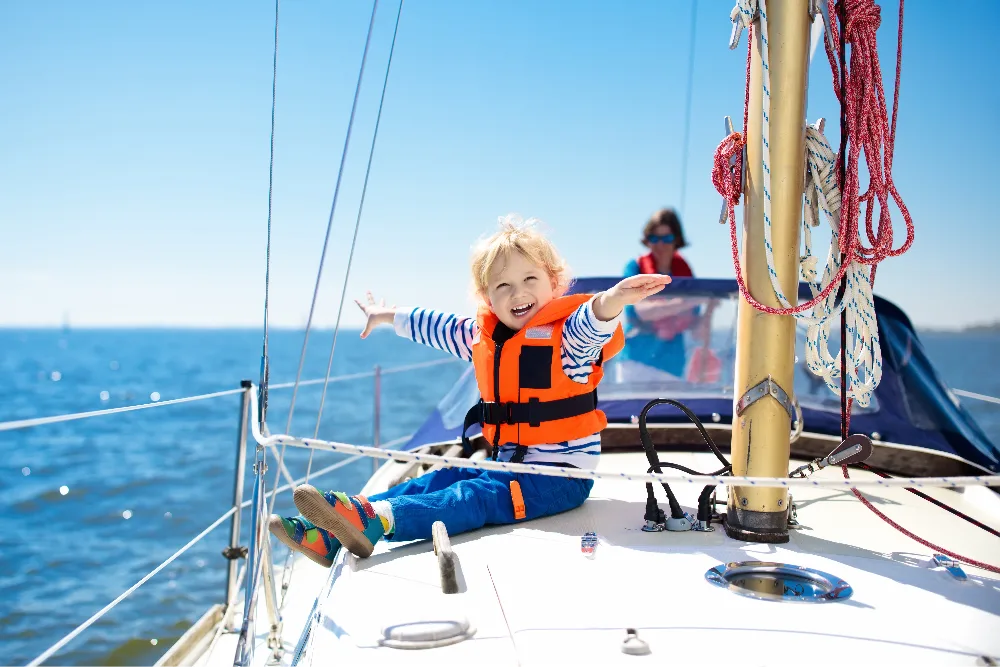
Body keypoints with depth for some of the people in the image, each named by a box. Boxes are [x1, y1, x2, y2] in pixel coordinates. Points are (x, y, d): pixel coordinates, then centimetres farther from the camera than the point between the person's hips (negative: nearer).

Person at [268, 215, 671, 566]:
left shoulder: (567, 335, -11)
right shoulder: (481, 337, 10)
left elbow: (592, 322, -34)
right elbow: (436, 326, 28)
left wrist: (614, 299, -58)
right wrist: (388, 317, 41)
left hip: (562, 474, -7)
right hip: (506, 464, 8)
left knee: (475, 497, -27)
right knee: (439, 480, -8)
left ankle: (379, 521, -49)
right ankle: (332, 536, -19)